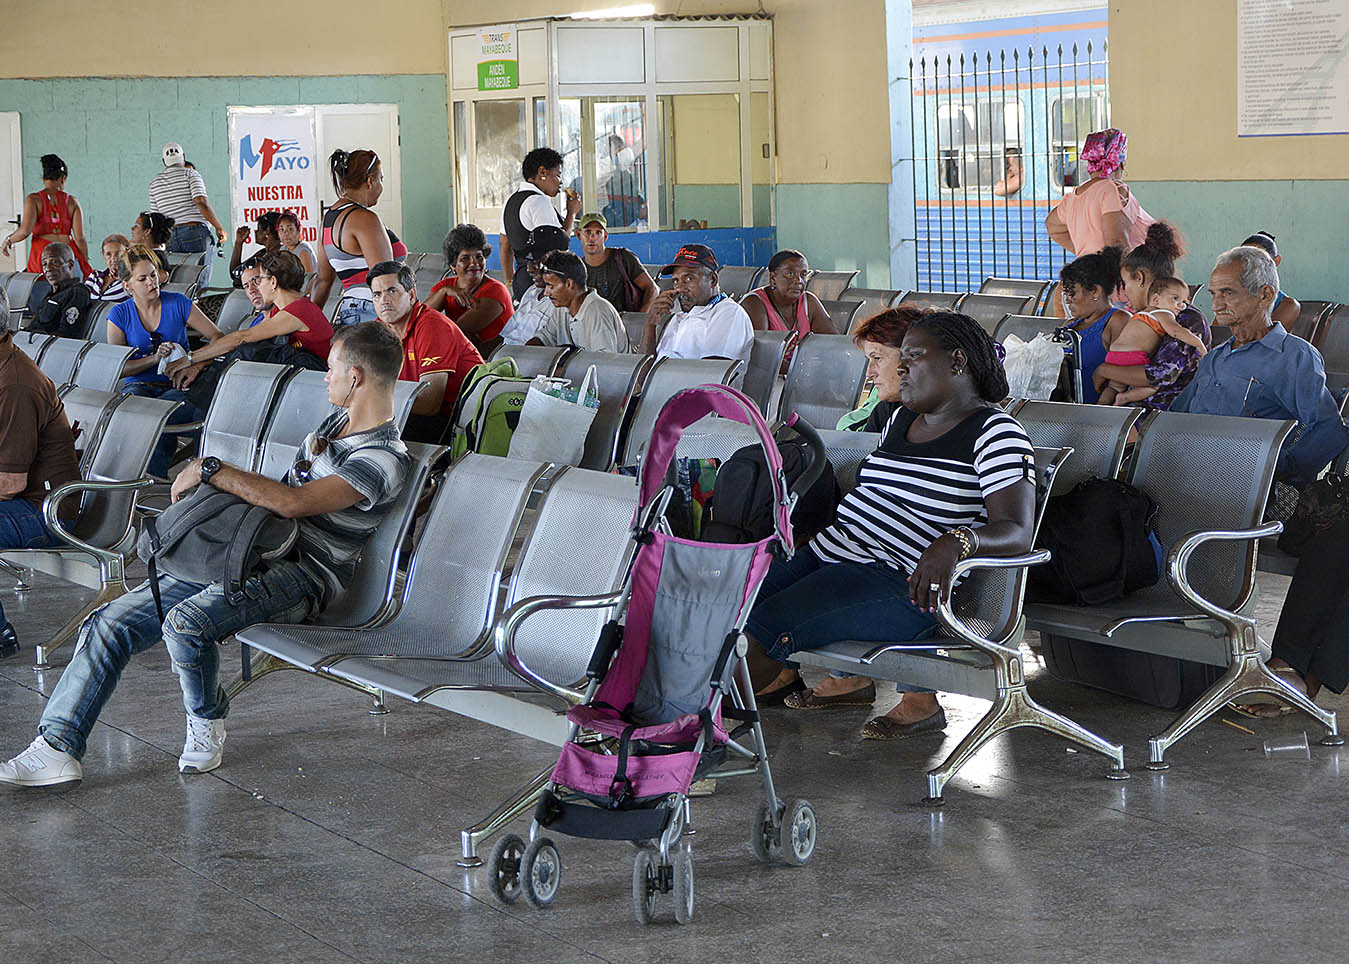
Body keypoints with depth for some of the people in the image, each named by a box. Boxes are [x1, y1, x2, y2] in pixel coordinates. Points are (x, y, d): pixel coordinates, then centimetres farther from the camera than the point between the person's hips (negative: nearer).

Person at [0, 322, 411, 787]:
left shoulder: (385, 458, -14)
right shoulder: (336, 421, 18)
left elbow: (293, 502, -25)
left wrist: (209, 470, -18)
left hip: (300, 577, -9)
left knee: (185, 622, -35)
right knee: (110, 622, -5)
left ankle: (207, 724, -7)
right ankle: (55, 748, -5)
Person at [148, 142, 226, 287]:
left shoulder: (154, 182, 16)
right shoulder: (190, 174, 2)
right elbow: (201, 202, -12)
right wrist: (219, 228, -8)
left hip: (170, 236, 4)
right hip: (196, 232, -4)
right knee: (200, 283, -8)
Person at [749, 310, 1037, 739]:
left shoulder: (995, 433, -8)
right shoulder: (902, 418, 18)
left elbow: (1017, 531, -18)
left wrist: (954, 541, -37)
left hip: (903, 584, -9)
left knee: (772, 623, -24)